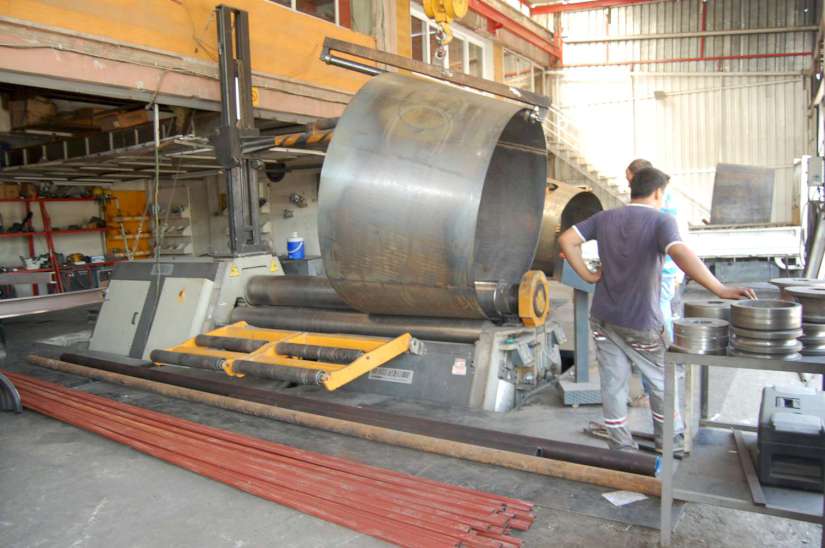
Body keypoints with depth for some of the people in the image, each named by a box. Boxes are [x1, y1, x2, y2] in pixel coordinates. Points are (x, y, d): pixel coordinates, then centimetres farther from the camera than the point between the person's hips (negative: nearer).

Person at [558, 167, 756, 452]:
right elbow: (680, 253, -29)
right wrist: (720, 290, -31)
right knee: (662, 382, 17)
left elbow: (566, 240, -1)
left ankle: (621, 447, 20)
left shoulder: (605, 218, 4)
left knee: (612, 384, 10)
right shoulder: (661, 220, -11)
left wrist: (588, 275, 1)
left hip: (604, 318, 4)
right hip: (641, 323, -4)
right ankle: (671, 442, 32)